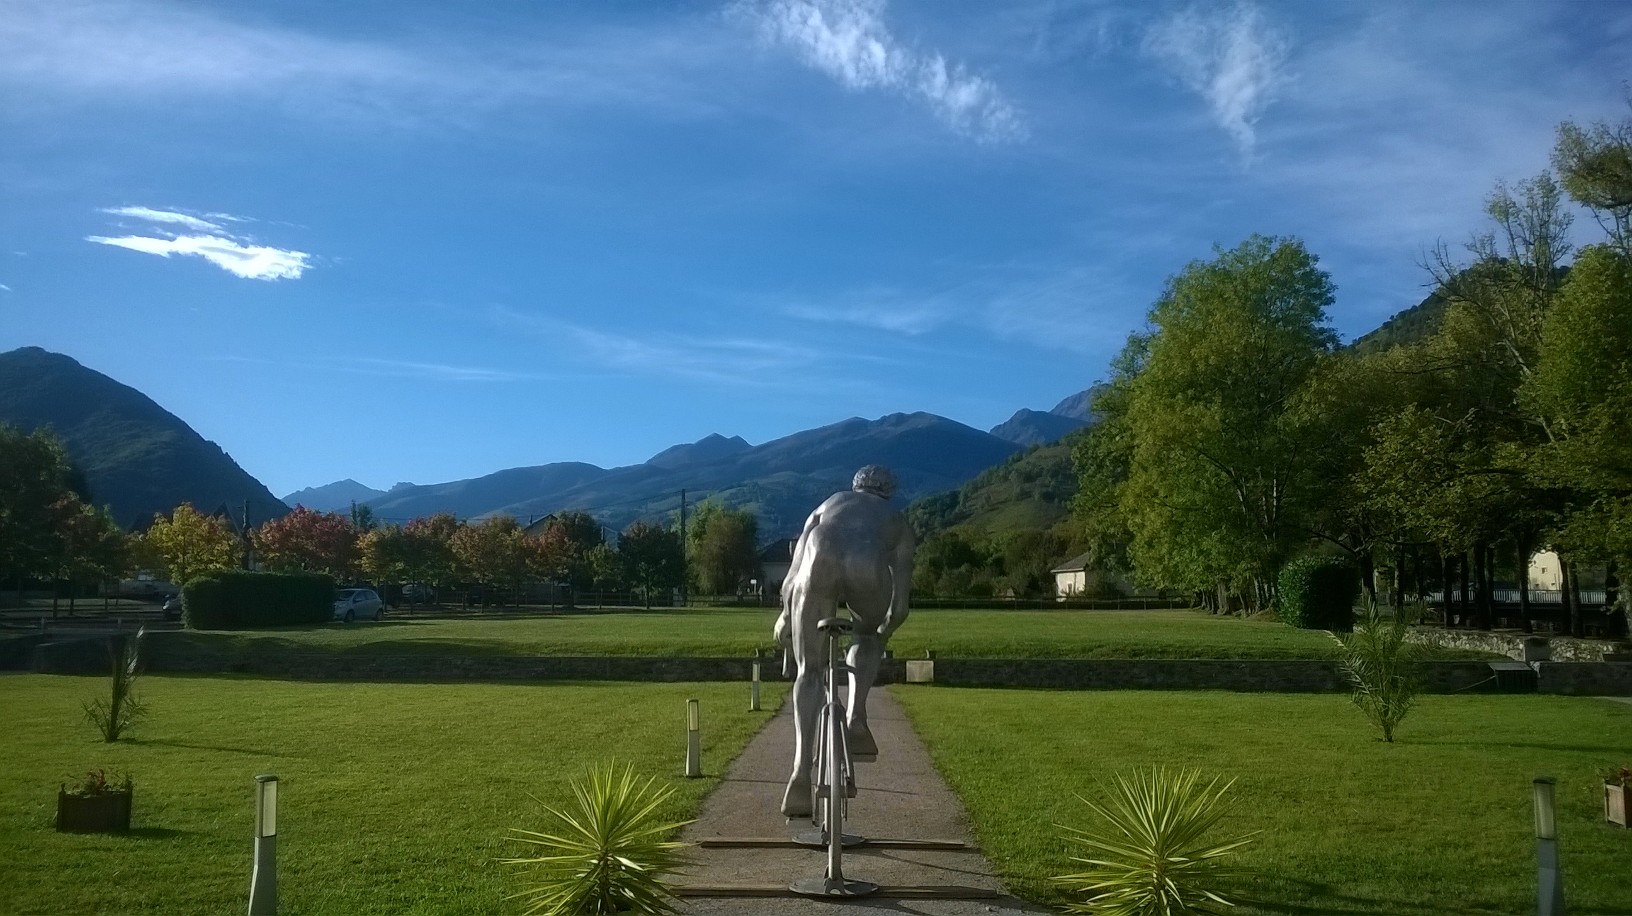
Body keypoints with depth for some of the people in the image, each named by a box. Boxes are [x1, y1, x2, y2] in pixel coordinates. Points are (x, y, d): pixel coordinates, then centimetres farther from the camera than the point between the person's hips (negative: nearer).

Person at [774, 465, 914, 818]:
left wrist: (785, 615, 48)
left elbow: (793, 576, 36)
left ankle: (802, 769, -4)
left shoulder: (827, 506, 42)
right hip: (867, 567, 0)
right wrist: (883, 632, 49)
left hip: (820, 564, 1)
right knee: (868, 633, 33)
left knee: (809, 671, 12)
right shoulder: (896, 521, 37)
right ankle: (856, 719, 14)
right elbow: (900, 604, 33)